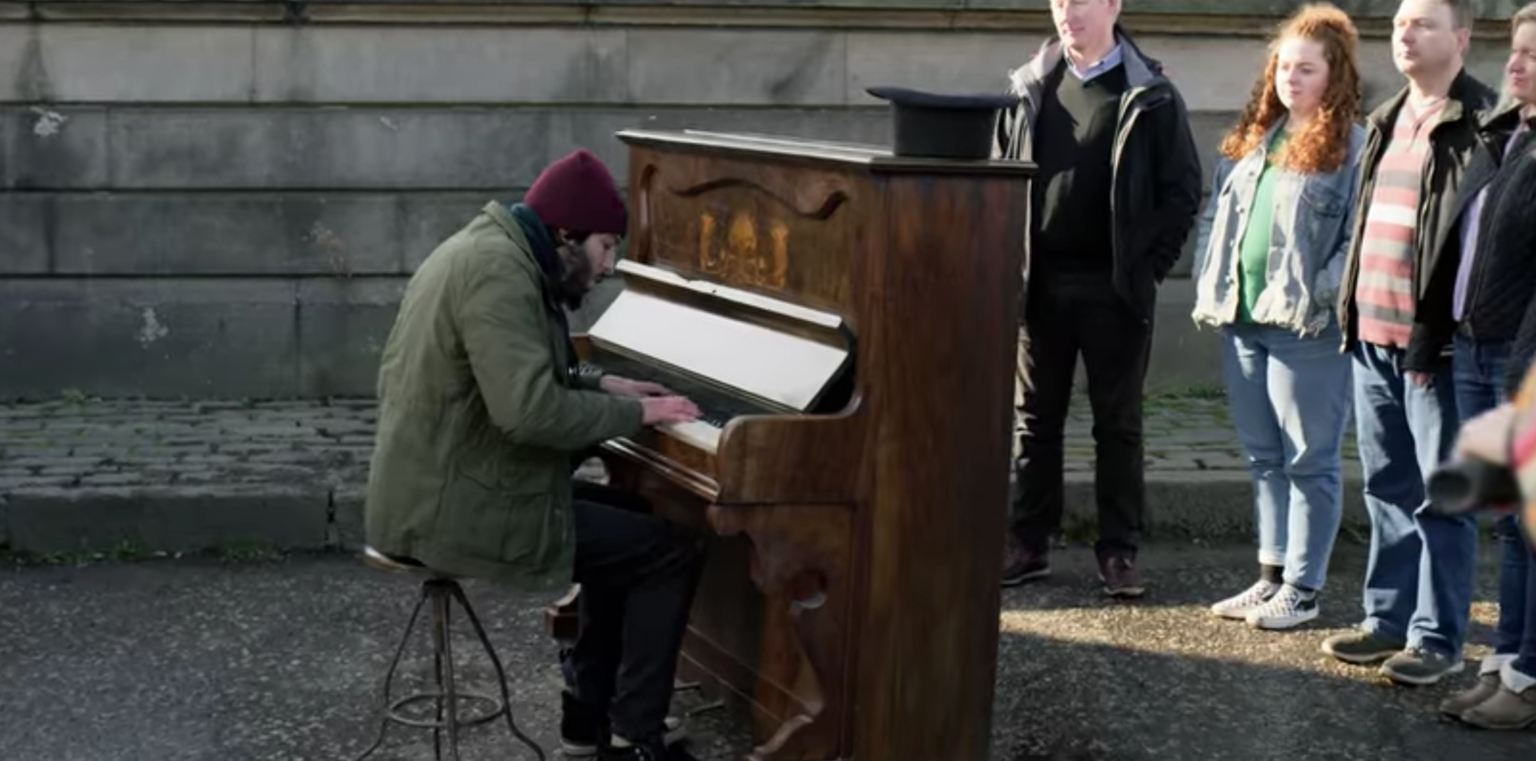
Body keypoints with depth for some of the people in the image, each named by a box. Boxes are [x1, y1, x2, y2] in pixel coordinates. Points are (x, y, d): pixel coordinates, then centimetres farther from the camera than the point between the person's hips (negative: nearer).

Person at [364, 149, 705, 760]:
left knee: (628, 529, 25)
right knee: (672, 552, -4)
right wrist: (635, 413, -17)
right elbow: (530, 410, -30)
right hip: (462, 508, -11)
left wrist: (603, 388, 13)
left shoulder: (489, 249, 13)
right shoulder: (499, 270, -20)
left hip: (440, 489, 11)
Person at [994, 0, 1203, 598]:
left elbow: (1182, 189, -2)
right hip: (1040, 284, 3)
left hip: (1114, 288, -3)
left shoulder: (1151, 97, -3)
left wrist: (1149, 267, -8)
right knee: (1036, 420, 10)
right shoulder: (1029, 88, 7)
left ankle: (1119, 550, 12)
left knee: (1117, 424, 5)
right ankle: (1029, 544, 18)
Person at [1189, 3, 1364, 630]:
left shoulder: (1352, 146, -7)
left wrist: (1320, 300, -19)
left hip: (1307, 328, -7)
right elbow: (1215, 216, 18)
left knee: (1309, 461, 1)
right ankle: (1271, 575, 25)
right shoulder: (1250, 137, 16)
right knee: (1264, 457, 15)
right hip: (1241, 320, 8)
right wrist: (1209, 287, 7)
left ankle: (1301, 588, 9)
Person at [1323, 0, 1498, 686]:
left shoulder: (1480, 124, -8)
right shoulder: (1386, 121, 17)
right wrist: (1350, 306, 15)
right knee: (1388, 488, 14)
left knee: (1441, 495, 0)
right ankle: (1387, 619, 23)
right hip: (1373, 334, 8)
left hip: (1432, 339, -8)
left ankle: (1438, 638, 6)